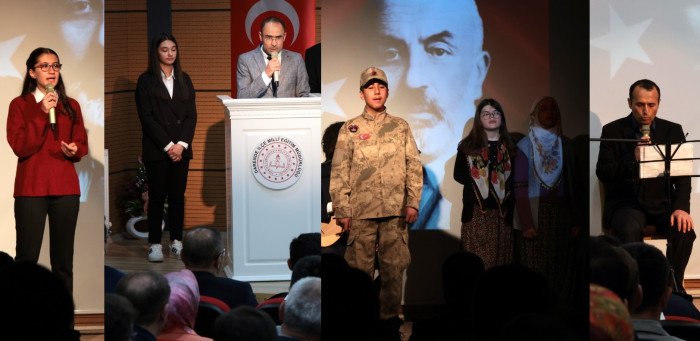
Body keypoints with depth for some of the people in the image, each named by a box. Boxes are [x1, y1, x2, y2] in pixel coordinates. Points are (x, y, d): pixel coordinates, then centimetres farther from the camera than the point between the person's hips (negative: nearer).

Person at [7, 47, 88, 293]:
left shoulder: (71, 106, 13)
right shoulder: (19, 105, 3)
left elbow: (82, 143, 16)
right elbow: (19, 147, -7)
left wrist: (74, 150, -7)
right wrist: (42, 114, -13)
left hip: (65, 188, 3)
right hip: (31, 188, -3)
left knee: (63, 258, 3)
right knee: (27, 257, -5)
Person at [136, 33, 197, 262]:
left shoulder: (184, 80, 11)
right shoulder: (146, 81, -1)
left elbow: (191, 115, 7)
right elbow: (146, 117, -7)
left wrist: (181, 144, -7)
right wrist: (167, 145, -12)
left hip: (181, 148, 3)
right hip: (156, 149, -3)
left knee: (178, 195, 5)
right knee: (157, 196, -1)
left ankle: (176, 242, 11)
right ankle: (155, 244, 3)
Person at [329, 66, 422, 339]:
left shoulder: (401, 127, 11)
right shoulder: (349, 130, 6)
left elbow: (414, 166, 9)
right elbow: (339, 173, 4)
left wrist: (412, 202, -1)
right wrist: (342, 210, -3)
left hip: (395, 212, 1)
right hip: (361, 212, -1)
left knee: (394, 267, 3)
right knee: (359, 268, 1)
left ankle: (390, 317, 12)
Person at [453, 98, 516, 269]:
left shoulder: (509, 147, 13)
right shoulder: (468, 146, 8)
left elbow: (515, 179, 10)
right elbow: (459, 175, 3)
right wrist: (478, 184, -8)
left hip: (502, 212, 2)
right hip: (476, 213, -2)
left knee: (501, 261, 0)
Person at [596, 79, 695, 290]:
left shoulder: (673, 131, 8)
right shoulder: (612, 131, 2)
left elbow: (682, 175, 4)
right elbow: (602, 173, -5)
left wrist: (681, 208, -13)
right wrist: (633, 157, -20)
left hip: (661, 202, 2)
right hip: (625, 202, -2)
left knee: (684, 231, -27)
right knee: (630, 229, -35)